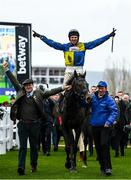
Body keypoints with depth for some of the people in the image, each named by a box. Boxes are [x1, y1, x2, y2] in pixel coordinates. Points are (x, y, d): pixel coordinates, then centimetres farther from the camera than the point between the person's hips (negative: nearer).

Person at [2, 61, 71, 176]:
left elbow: (50, 92, -2)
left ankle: (34, 166, 23)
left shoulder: (38, 94, 4)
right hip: (22, 124, 0)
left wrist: (62, 88, -12)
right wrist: (6, 70, 5)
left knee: (34, 146, 11)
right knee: (22, 147, -3)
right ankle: (21, 167, -8)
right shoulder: (21, 92, 8)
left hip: (34, 124, 0)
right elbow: (14, 81, 7)